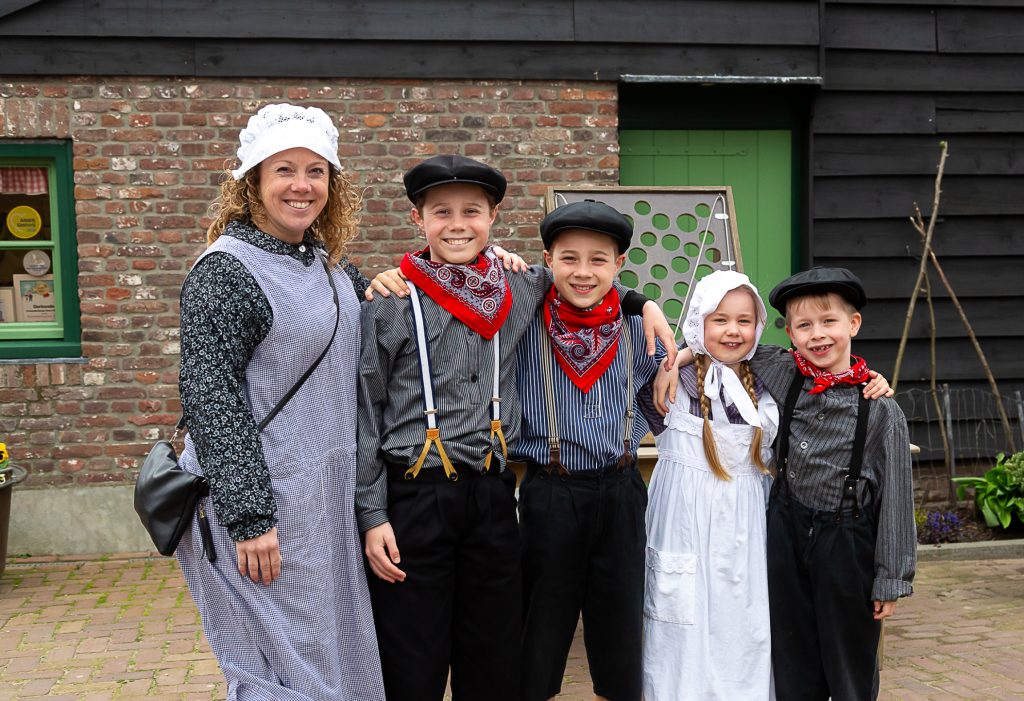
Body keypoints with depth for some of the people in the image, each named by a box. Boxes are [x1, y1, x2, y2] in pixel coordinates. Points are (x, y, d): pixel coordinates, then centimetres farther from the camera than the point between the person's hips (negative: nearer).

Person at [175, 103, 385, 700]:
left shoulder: (328, 266, 10)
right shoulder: (225, 270, -12)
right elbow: (210, 398, -16)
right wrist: (249, 515, -20)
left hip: (328, 500, 8)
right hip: (266, 505, -8)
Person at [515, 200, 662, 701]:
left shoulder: (635, 331, 2)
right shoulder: (523, 325, -8)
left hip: (621, 495, 3)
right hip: (550, 495, -2)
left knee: (620, 627, 13)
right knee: (541, 637, 9)